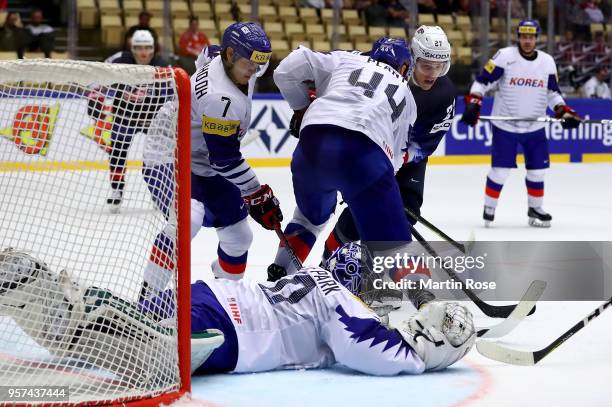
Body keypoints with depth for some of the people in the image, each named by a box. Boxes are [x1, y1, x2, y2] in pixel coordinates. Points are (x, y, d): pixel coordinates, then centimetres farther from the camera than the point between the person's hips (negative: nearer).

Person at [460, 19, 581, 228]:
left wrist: (565, 112, 0)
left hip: (535, 127, 4)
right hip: (505, 126, -4)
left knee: (537, 170, 7)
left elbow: (552, 92, 12)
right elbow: (482, 81, -9)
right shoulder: (505, 56, -11)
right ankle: (489, 208, 13)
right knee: (500, 170, -4)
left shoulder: (547, 62, 3)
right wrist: (473, 103, -20)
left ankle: (535, 209, 23)